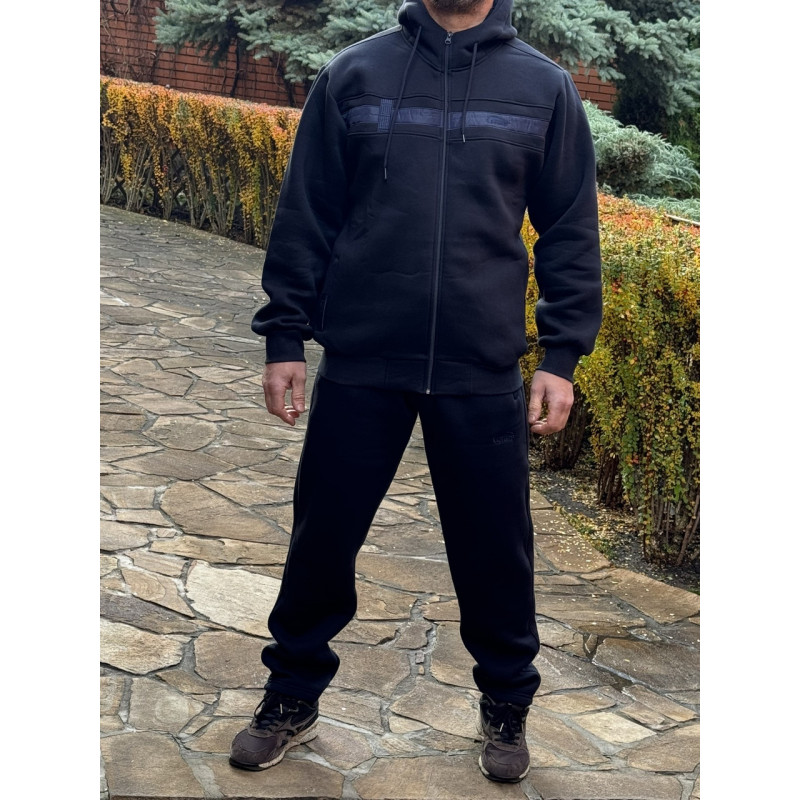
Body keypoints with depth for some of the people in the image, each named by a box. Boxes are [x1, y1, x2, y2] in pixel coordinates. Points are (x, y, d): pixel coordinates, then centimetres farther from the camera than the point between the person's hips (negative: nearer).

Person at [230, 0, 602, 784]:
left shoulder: (545, 87, 4)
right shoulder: (351, 74, 4)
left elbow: (572, 233, 5)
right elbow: (305, 216, 5)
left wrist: (561, 356, -1)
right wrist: (283, 338, 2)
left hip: (483, 372, 0)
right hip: (359, 365, 0)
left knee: (494, 548, 8)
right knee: (322, 537, 9)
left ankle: (506, 709, 30)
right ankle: (292, 698, 30)